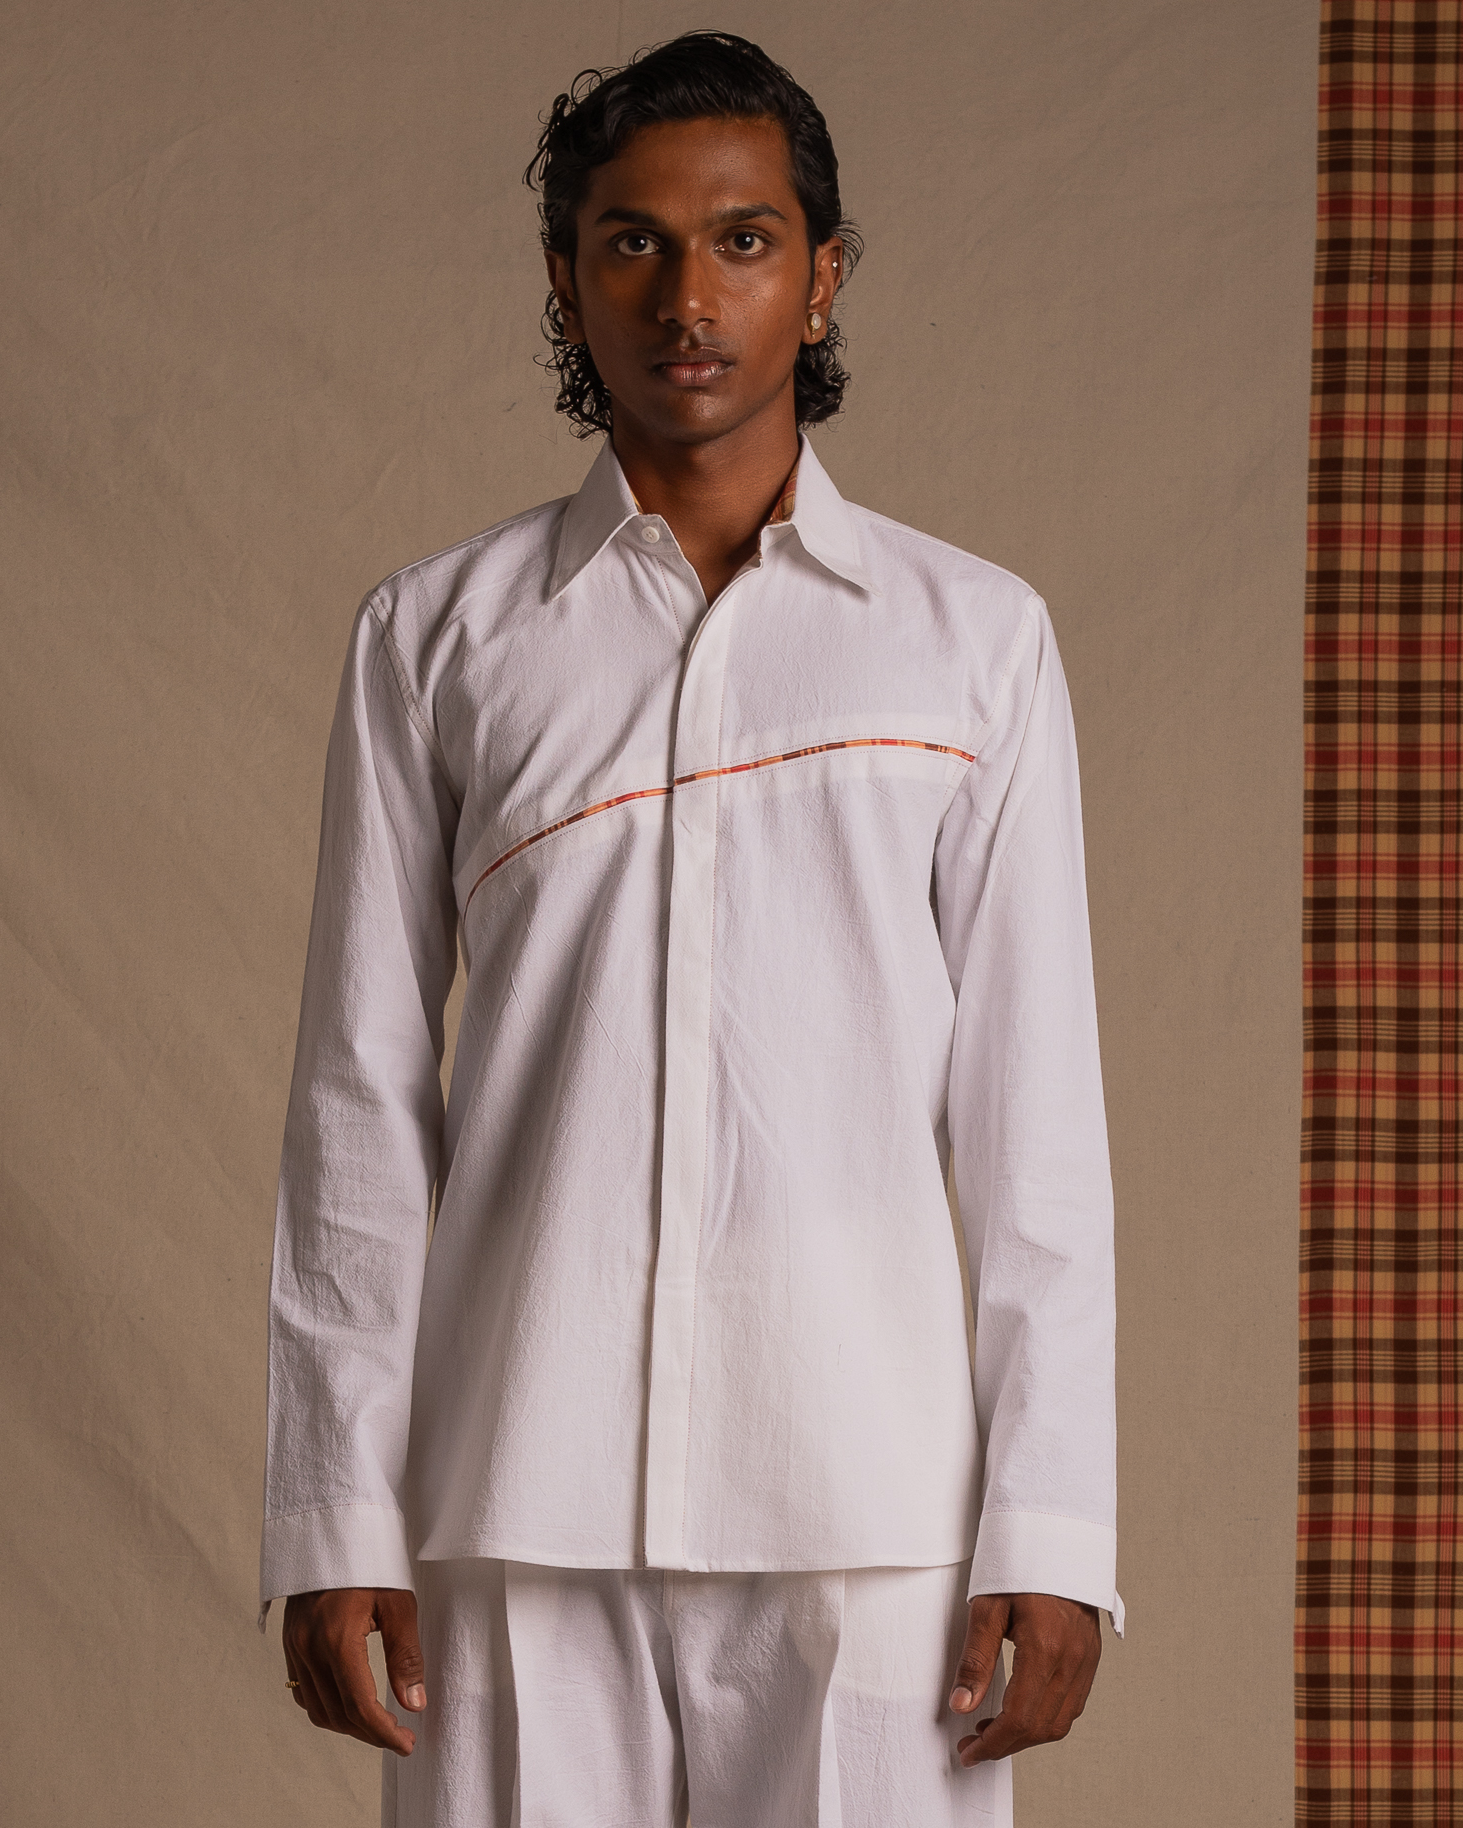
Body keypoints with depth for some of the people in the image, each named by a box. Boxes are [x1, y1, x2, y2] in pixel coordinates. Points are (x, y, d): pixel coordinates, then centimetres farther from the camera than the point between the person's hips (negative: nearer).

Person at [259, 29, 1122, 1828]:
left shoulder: (971, 637, 8)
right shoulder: (436, 636, 9)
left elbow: (1035, 1116, 5)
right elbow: (359, 1096, 8)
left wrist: (1050, 1535, -1)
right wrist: (332, 1522, 2)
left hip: (863, 1488, 0)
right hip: (520, 1499, 0)